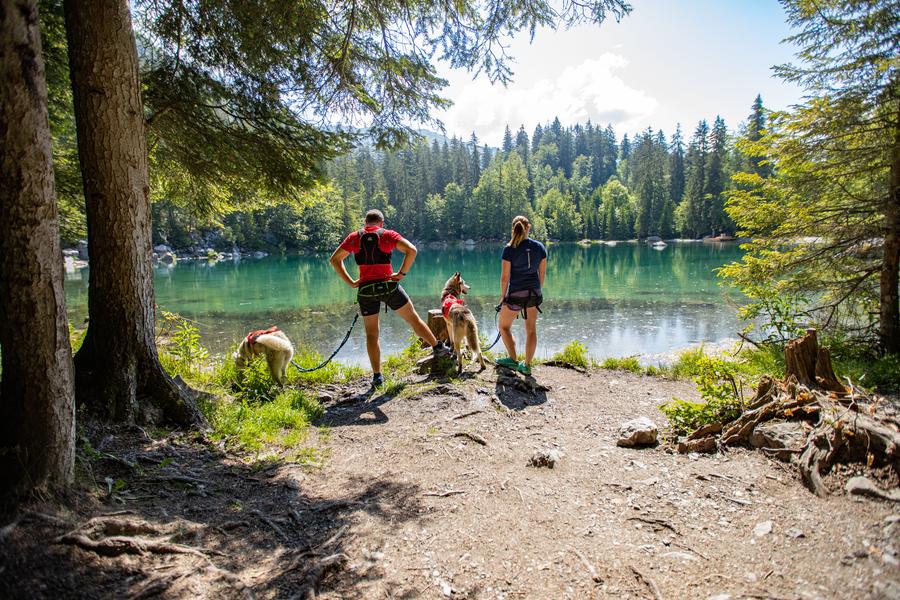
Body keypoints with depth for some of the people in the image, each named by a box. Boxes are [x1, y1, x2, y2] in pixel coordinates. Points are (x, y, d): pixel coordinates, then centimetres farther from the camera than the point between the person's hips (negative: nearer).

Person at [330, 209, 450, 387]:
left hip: (365, 289, 1)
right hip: (388, 285, -1)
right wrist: (402, 273, -5)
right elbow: (411, 250, -11)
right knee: (413, 318, 16)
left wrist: (351, 282, 6)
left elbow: (334, 259, 8)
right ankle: (438, 347, 27)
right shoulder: (388, 234, 2)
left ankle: (377, 376, 7)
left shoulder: (354, 237, 8)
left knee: (371, 334, 9)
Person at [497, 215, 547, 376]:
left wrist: (502, 296, 0)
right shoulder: (539, 247, -1)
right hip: (534, 293, 4)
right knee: (531, 329, 12)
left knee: (504, 326, 15)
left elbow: (505, 277, -11)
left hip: (516, 294, -4)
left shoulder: (509, 249, -13)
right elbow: (542, 273, 6)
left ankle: (513, 360, 13)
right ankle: (527, 366, 15)